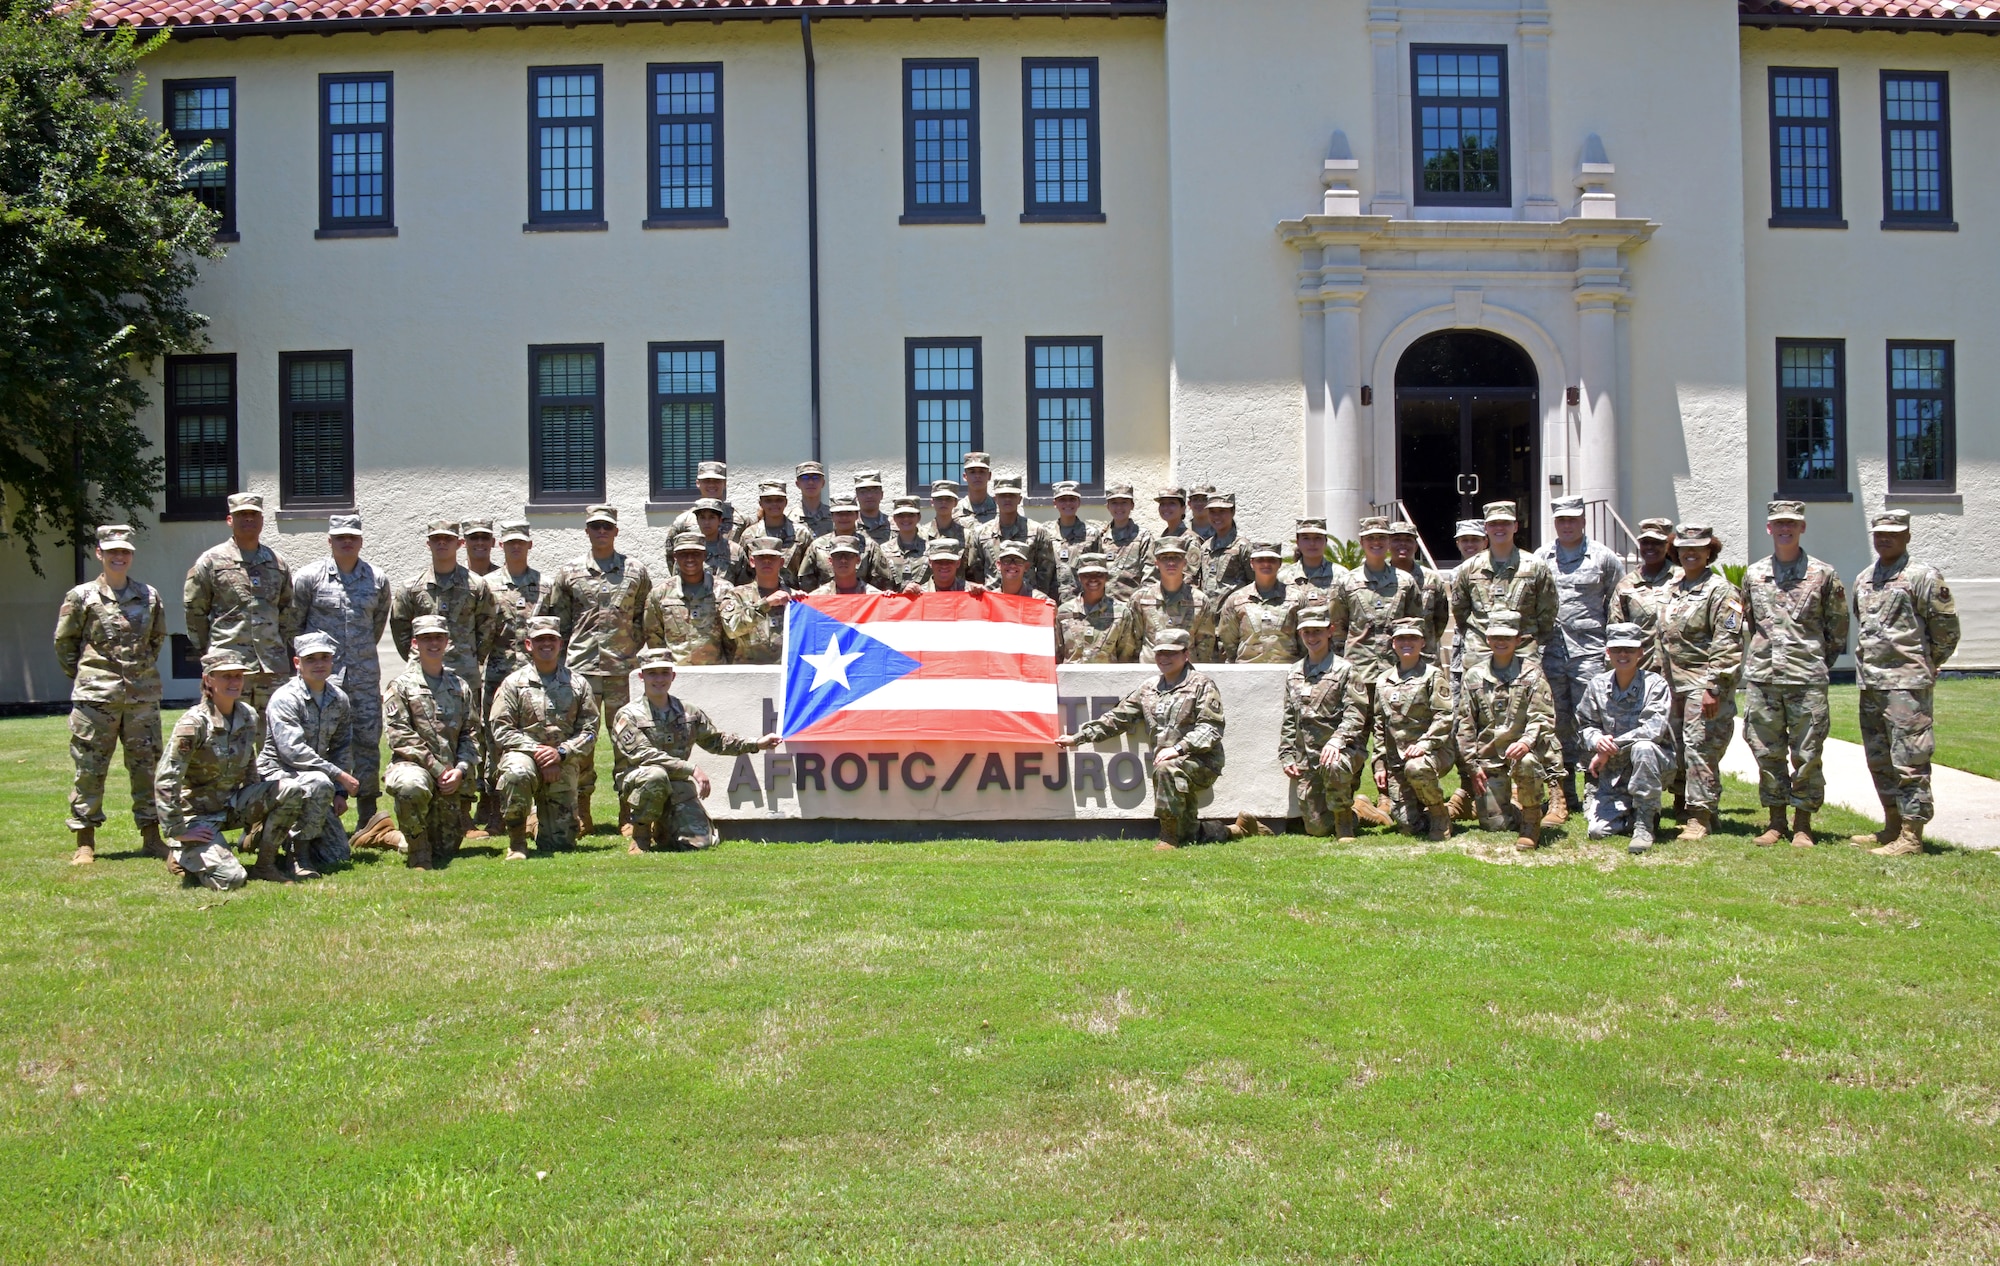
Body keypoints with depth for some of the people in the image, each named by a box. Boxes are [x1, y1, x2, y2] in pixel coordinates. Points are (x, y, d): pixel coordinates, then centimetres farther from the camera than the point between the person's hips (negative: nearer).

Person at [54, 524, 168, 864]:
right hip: (96, 696, -2)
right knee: (89, 768, 0)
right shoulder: (82, 597, 0)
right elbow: (64, 641, 7)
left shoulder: (149, 596, 8)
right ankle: (85, 842, 8)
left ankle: (151, 834, 15)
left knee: (146, 766, 7)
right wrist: (83, 676, 7)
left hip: (143, 696, 3)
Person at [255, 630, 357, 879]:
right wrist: (340, 775, -26)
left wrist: (341, 792, 1)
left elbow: (342, 748, 12)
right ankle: (298, 852, -22)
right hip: (276, 775, -7)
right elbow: (293, 750, -26)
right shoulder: (285, 698, -16)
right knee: (319, 784, -40)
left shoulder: (339, 700, 5)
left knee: (337, 855, 0)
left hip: (312, 778, 7)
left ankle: (284, 835, 25)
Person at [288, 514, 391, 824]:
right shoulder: (309, 576, 0)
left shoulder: (377, 580, 8)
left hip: (365, 675, 3)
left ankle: (368, 819, 12)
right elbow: (293, 623, 6)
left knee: (368, 742, 4)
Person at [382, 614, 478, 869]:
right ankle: (419, 856, -18)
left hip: (451, 776, 4)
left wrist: (461, 770, -8)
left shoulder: (461, 687, 14)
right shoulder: (402, 685, 1)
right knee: (411, 787, -43)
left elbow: (471, 734, 11)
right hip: (412, 764, -4)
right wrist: (437, 768, -14)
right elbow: (400, 736, -8)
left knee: (446, 850, 0)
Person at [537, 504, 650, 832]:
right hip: (581, 669, 0)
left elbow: (647, 621, 13)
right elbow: (558, 622, 12)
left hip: (623, 669, 0)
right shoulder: (569, 573, 11)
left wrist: (636, 653, 4)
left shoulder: (636, 571, 11)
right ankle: (582, 812, 8)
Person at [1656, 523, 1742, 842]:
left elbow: (1728, 646, -12)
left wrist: (1713, 687, -18)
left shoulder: (1720, 591, -5)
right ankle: (1686, 809, 17)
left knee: (1700, 748, -10)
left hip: (1703, 684, -7)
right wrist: (1662, 680, 18)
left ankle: (1700, 817, -7)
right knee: (1678, 751, 8)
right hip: (1674, 684, 7)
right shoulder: (1671, 591, 18)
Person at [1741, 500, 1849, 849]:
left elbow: (1837, 628, 8)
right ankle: (1776, 822, 16)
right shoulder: (1753, 574, 10)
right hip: (1761, 678, 3)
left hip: (1807, 679, -3)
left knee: (1807, 755, 1)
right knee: (1767, 754, 6)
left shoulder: (1823, 574, 2)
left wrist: (1819, 664, 8)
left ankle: (1803, 825, 9)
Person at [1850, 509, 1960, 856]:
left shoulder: (1923, 577, -6)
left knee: (1909, 760, -8)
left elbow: (1946, 631, -5)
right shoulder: (1864, 580, 15)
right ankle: (1892, 827, 24)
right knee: (1879, 760, 14)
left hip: (1906, 684, -8)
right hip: (1870, 683, 8)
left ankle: (1911, 836, -5)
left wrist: (1925, 666, 3)